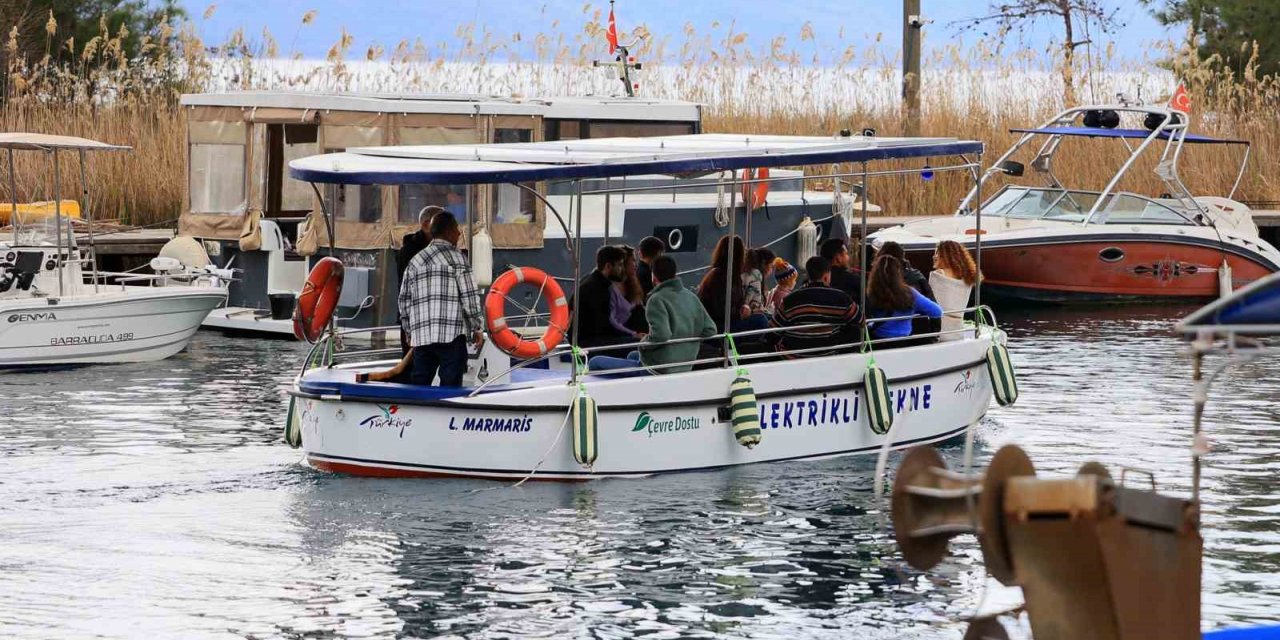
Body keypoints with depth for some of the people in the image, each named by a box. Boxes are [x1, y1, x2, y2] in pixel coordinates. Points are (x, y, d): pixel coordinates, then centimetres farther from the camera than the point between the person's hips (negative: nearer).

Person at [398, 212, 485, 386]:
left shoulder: (415, 261, 15)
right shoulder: (456, 257, -2)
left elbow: (404, 300, 16)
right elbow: (470, 296, -6)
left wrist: (409, 330, 25)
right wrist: (477, 328, 3)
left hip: (421, 337, 6)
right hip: (451, 334, -6)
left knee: (418, 385, 8)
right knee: (450, 389, -4)